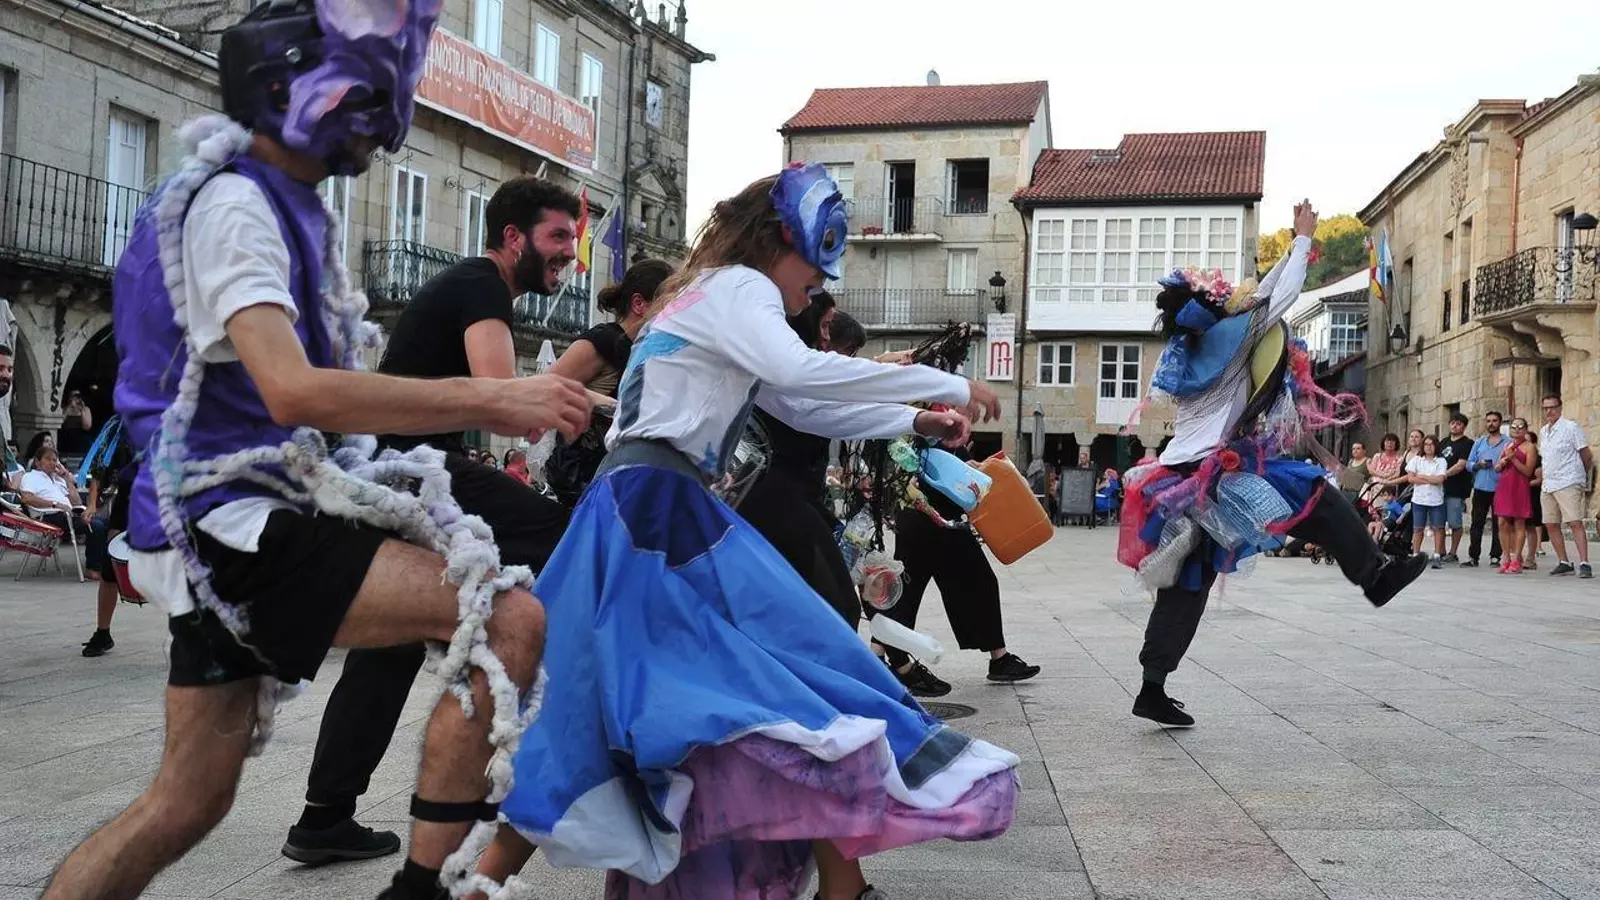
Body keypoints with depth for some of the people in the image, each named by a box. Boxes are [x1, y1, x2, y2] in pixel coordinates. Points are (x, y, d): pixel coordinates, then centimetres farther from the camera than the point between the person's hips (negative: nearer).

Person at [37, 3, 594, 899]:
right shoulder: (233, 203, -12)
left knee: (187, 802, 15)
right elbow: (294, 390, -28)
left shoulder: (288, 209, 18)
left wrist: (484, 408, 7)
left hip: (235, 522, 10)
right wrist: (490, 399, -28)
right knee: (512, 619, -21)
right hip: (235, 522, -10)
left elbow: (316, 393, 19)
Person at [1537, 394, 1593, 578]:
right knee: (1551, 524, 7)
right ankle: (1563, 563, 16)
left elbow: (1587, 455, -1)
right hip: (1547, 485, 7)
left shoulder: (1571, 427, -5)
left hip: (1568, 484, -7)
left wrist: (1582, 476, 9)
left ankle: (1584, 564, -16)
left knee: (1575, 522, -14)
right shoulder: (1543, 431, 15)